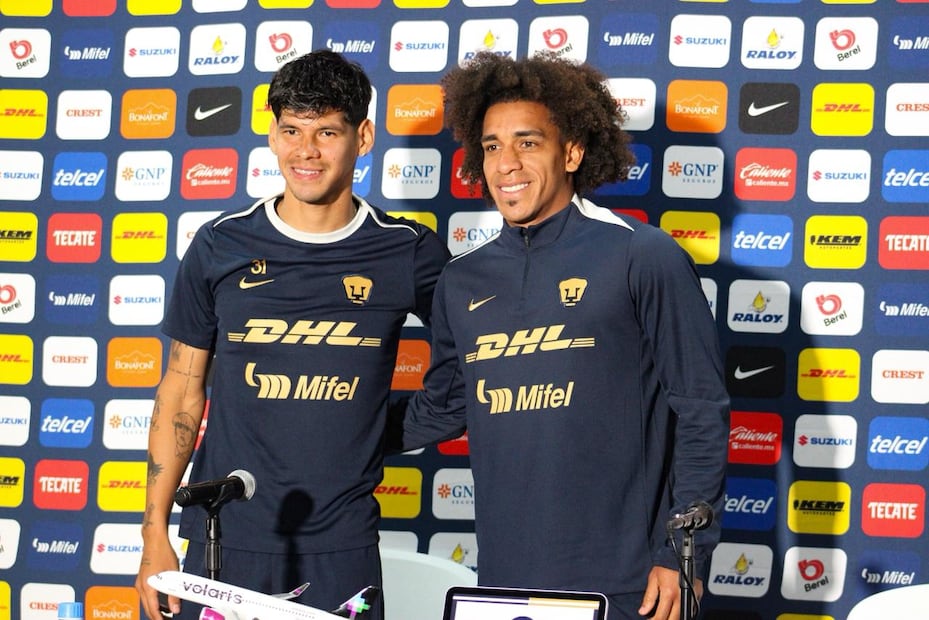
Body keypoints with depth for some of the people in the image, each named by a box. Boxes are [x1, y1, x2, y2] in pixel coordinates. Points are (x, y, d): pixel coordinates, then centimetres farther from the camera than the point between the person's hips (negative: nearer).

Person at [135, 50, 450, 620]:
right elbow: (181, 395, 6)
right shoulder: (221, 247, 1)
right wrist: (156, 535, 2)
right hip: (222, 541, 1)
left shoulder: (408, 253, -1)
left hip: (342, 550, -1)